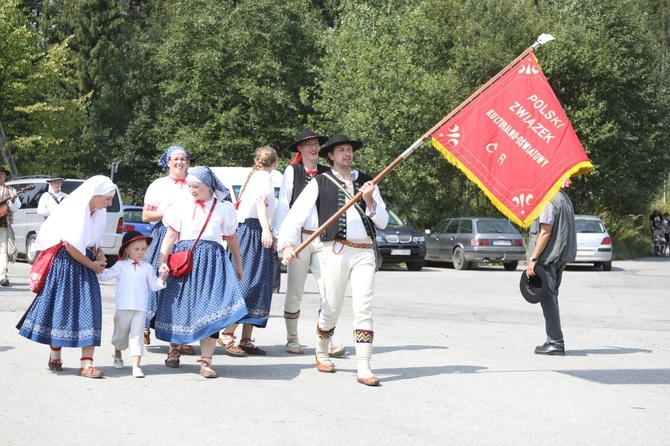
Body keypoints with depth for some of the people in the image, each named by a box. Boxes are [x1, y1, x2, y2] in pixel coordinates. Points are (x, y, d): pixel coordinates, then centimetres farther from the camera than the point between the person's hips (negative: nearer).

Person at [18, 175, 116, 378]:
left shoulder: (99, 213, 5)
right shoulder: (73, 209, -17)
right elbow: (70, 245, -18)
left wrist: (99, 254, -4)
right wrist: (91, 264, -10)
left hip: (85, 265, 6)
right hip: (65, 264, -6)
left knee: (89, 311, -3)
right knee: (61, 309, 4)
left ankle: (87, 363, -5)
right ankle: (55, 357, 23)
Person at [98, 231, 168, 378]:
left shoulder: (147, 267, 6)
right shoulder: (121, 265, 4)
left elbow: (154, 285, 6)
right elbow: (104, 276, 3)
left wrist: (162, 279, -12)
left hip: (140, 308, 0)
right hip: (123, 307, 0)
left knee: (137, 335, -6)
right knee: (121, 333, 16)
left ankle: (136, 366, -7)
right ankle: (118, 356, 44)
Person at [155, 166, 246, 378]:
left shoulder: (223, 207, 8)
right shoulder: (182, 204, 7)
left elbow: (232, 238, 17)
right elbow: (171, 235, 3)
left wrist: (238, 265, 24)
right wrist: (162, 261, -7)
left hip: (212, 260, -1)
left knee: (210, 308, -10)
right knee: (180, 304, 4)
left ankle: (206, 361, -7)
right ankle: (174, 348, 29)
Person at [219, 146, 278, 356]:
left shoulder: (253, 176, 24)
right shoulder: (265, 176, -3)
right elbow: (261, 201, -19)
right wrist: (266, 229, -32)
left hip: (247, 231, 9)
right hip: (255, 231, -9)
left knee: (257, 286, 7)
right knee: (249, 284, -13)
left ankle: (246, 340, 5)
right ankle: (227, 334, -17)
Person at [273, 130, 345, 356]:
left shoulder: (327, 173, 11)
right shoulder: (292, 171, 4)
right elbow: (283, 204, 1)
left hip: (323, 238, 2)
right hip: (299, 236, -2)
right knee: (295, 293, 4)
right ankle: (292, 340, 14)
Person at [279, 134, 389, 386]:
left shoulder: (367, 182, 16)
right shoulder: (320, 183, 7)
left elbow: (383, 222, 13)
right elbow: (296, 214, -1)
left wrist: (370, 201, -5)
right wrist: (287, 244, -15)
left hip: (365, 252, 2)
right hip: (335, 250, -2)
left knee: (364, 308, -8)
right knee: (331, 309, 4)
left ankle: (364, 368, -9)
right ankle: (321, 355, 30)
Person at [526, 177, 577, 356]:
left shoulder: (548, 200, -15)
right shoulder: (564, 198, 14)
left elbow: (545, 232, -19)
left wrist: (533, 259, -18)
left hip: (548, 258, -10)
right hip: (560, 257, 10)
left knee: (548, 299, -6)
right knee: (551, 298, 16)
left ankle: (556, 342, -6)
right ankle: (554, 341, 19)